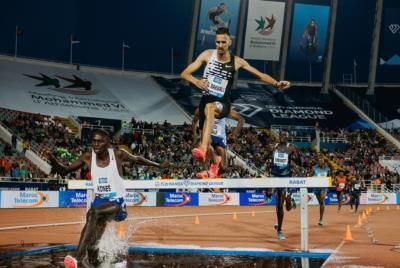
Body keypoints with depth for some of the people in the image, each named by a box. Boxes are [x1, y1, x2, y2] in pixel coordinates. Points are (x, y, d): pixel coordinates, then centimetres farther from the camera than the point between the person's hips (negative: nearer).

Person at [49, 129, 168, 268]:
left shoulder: (118, 154, -9)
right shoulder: (88, 157, -2)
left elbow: (137, 159, 10)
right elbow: (64, 171, 2)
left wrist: (158, 165, 21)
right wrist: (54, 162, -20)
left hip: (117, 202, -5)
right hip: (100, 199, 5)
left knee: (94, 213, -31)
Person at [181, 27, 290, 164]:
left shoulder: (237, 61, -3)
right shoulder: (208, 55, -2)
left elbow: (261, 75, 2)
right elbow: (184, 73, -4)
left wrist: (276, 83, -14)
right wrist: (196, 81, -25)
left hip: (223, 103, -3)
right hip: (206, 99, 3)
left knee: (210, 108, -39)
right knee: (206, 139, 8)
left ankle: (202, 149, -52)